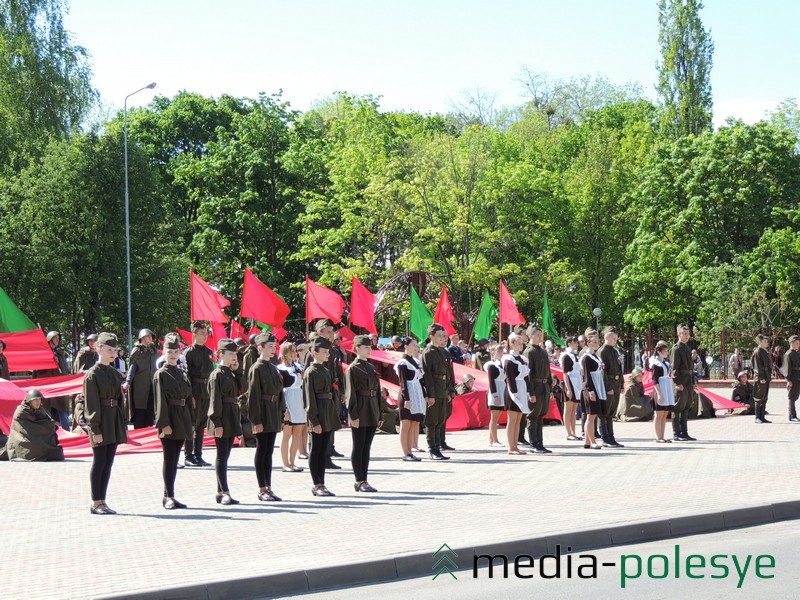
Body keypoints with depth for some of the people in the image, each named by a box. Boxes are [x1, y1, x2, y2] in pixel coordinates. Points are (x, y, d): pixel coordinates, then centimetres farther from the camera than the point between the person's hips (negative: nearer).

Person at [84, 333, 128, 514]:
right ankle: (96, 503, 2)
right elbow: (91, 404, -12)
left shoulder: (116, 374, 13)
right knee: (99, 462, -4)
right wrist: (95, 429, -16)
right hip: (100, 422, -7)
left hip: (114, 420, 7)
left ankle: (102, 501, 13)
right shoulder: (92, 375, -8)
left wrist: (124, 425, 12)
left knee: (108, 463, 8)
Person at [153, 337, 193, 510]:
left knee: (174, 459, 9)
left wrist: (191, 422, 13)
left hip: (182, 421, 6)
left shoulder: (182, 373, 15)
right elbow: (160, 401, -10)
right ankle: (168, 496, -1)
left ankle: (169, 496, 13)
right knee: (169, 458, -5)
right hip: (169, 420, -6)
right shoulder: (160, 374, -4)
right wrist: (164, 424, -16)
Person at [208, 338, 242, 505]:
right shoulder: (217, 375, -9)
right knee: (222, 456, -7)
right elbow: (215, 400, -14)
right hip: (222, 420, -8)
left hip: (232, 419, 8)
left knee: (224, 456, 10)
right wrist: (217, 423, -19)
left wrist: (237, 423, 19)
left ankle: (220, 493, 14)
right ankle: (225, 493, -9)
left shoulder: (232, 374, 16)